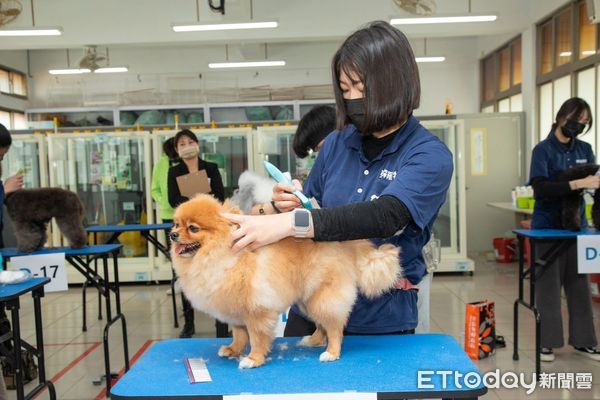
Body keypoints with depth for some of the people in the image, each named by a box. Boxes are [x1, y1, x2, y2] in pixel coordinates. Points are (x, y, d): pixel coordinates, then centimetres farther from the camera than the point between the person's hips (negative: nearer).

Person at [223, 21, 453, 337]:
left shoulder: (429, 156, -13)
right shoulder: (337, 143, 1)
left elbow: (386, 217, -30)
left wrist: (290, 223, -40)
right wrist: (291, 206, -11)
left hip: (382, 318, -3)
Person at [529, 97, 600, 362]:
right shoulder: (543, 150, -7)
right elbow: (540, 188, -19)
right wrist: (578, 184, -30)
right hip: (548, 227, -4)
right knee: (549, 285, 2)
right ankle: (547, 342, 12)